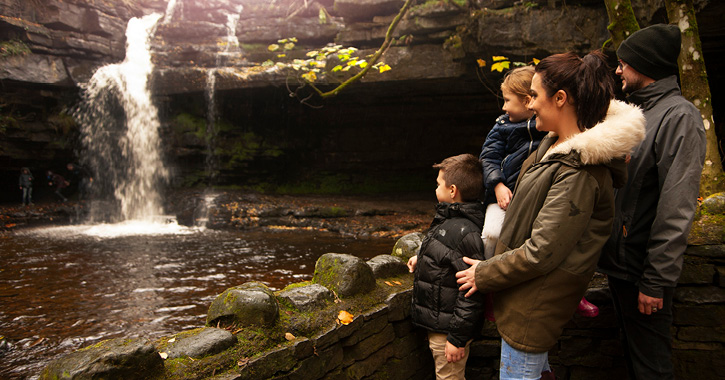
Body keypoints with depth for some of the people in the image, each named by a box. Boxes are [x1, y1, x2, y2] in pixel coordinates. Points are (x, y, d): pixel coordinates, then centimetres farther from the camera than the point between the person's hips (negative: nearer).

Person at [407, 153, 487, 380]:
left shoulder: (465, 232, -27)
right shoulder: (449, 221, 7)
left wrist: (458, 338, -24)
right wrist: (422, 260, 14)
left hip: (448, 328, -10)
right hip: (437, 324, 10)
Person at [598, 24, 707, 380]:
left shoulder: (679, 116, -16)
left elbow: (676, 210, -22)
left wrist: (656, 280, -21)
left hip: (643, 270, -8)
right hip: (617, 259, 9)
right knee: (630, 349, 23)